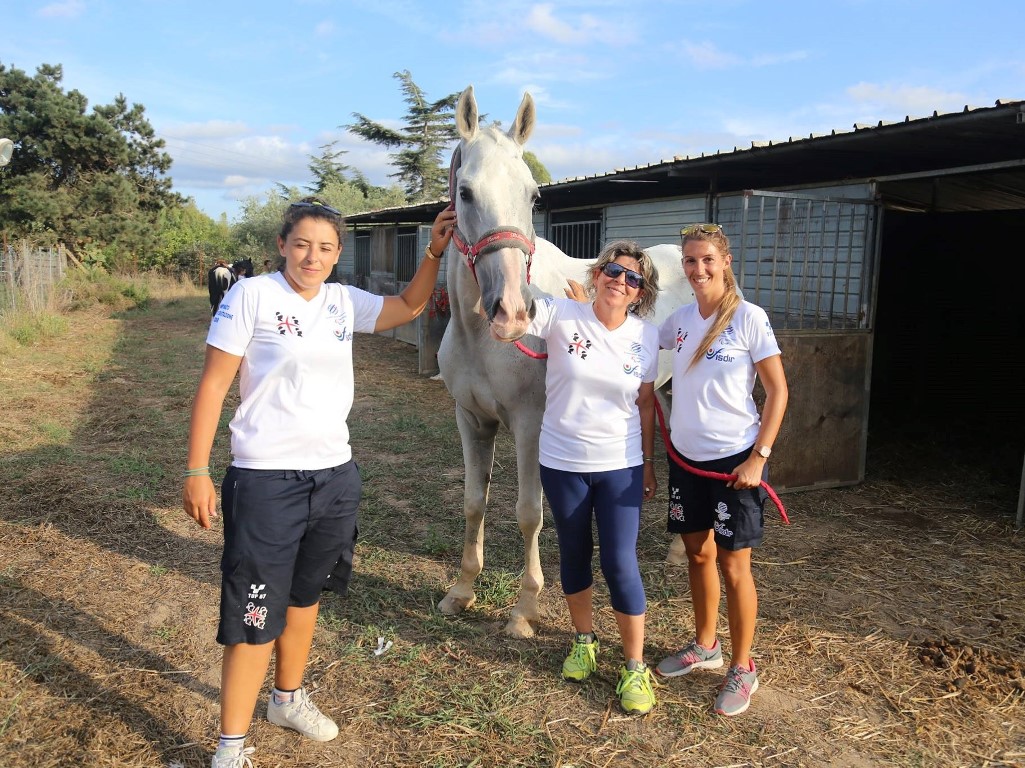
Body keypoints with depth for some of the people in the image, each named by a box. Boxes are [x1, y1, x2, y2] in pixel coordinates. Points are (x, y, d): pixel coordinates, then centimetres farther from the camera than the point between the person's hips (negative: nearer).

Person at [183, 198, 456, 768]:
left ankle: (289, 698, 41)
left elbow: (410, 306, 20)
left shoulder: (344, 302, 6)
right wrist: (197, 471, -11)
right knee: (256, 613, -1)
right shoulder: (252, 296, -9)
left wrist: (435, 252, 7)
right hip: (267, 480, -5)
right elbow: (214, 384, -9)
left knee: (305, 596, 20)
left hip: (334, 476, 6)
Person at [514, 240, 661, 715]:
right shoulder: (561, 316, -10)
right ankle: (584, 641, 40)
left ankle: (635, 667, 17)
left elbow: (645, 403, 5)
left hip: (620, 466, 0)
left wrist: (648, 463, 9)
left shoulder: (647, 337, -3)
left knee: (620, 565, -2)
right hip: (562, 463, 0)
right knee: (574, 556, 16)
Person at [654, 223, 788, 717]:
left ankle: (742, 669, 21)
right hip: (685, 455, 5)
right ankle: (704, 646, 37)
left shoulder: (749, 318, -12)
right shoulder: (680, 320, 3)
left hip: (734, 458, -5)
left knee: (733, 566, 3)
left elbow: (778, 391, -10)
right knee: (697, 552, 17)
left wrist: (758, 457, -16)